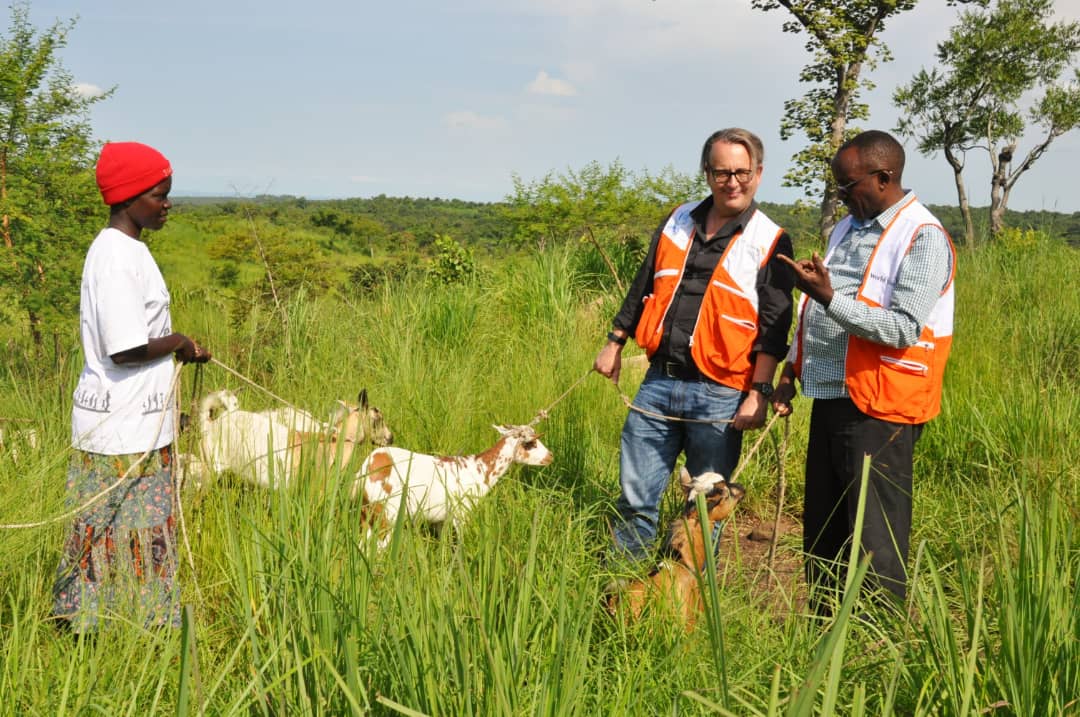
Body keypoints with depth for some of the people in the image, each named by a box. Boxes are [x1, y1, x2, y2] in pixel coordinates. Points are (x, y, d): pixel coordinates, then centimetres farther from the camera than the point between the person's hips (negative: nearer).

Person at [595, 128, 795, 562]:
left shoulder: (770, 242, -3)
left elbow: (774, 327, -7)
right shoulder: (679, 220, 11)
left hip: (719, 395, -3)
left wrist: (760, 393, -13)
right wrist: (615, 344, 18)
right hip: (659, 383, 4)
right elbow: (643, 288, 20)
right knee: (635, 497, 6)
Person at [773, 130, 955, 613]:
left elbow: (903, 328, -21)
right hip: (829, 399, 9)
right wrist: (791, 369, 16)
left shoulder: (924, 239, -11)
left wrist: (829, 298, -24)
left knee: (875, 540, -3)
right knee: (822, 531, 15)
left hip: (878, 409, -8)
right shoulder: (847, 229, 15)